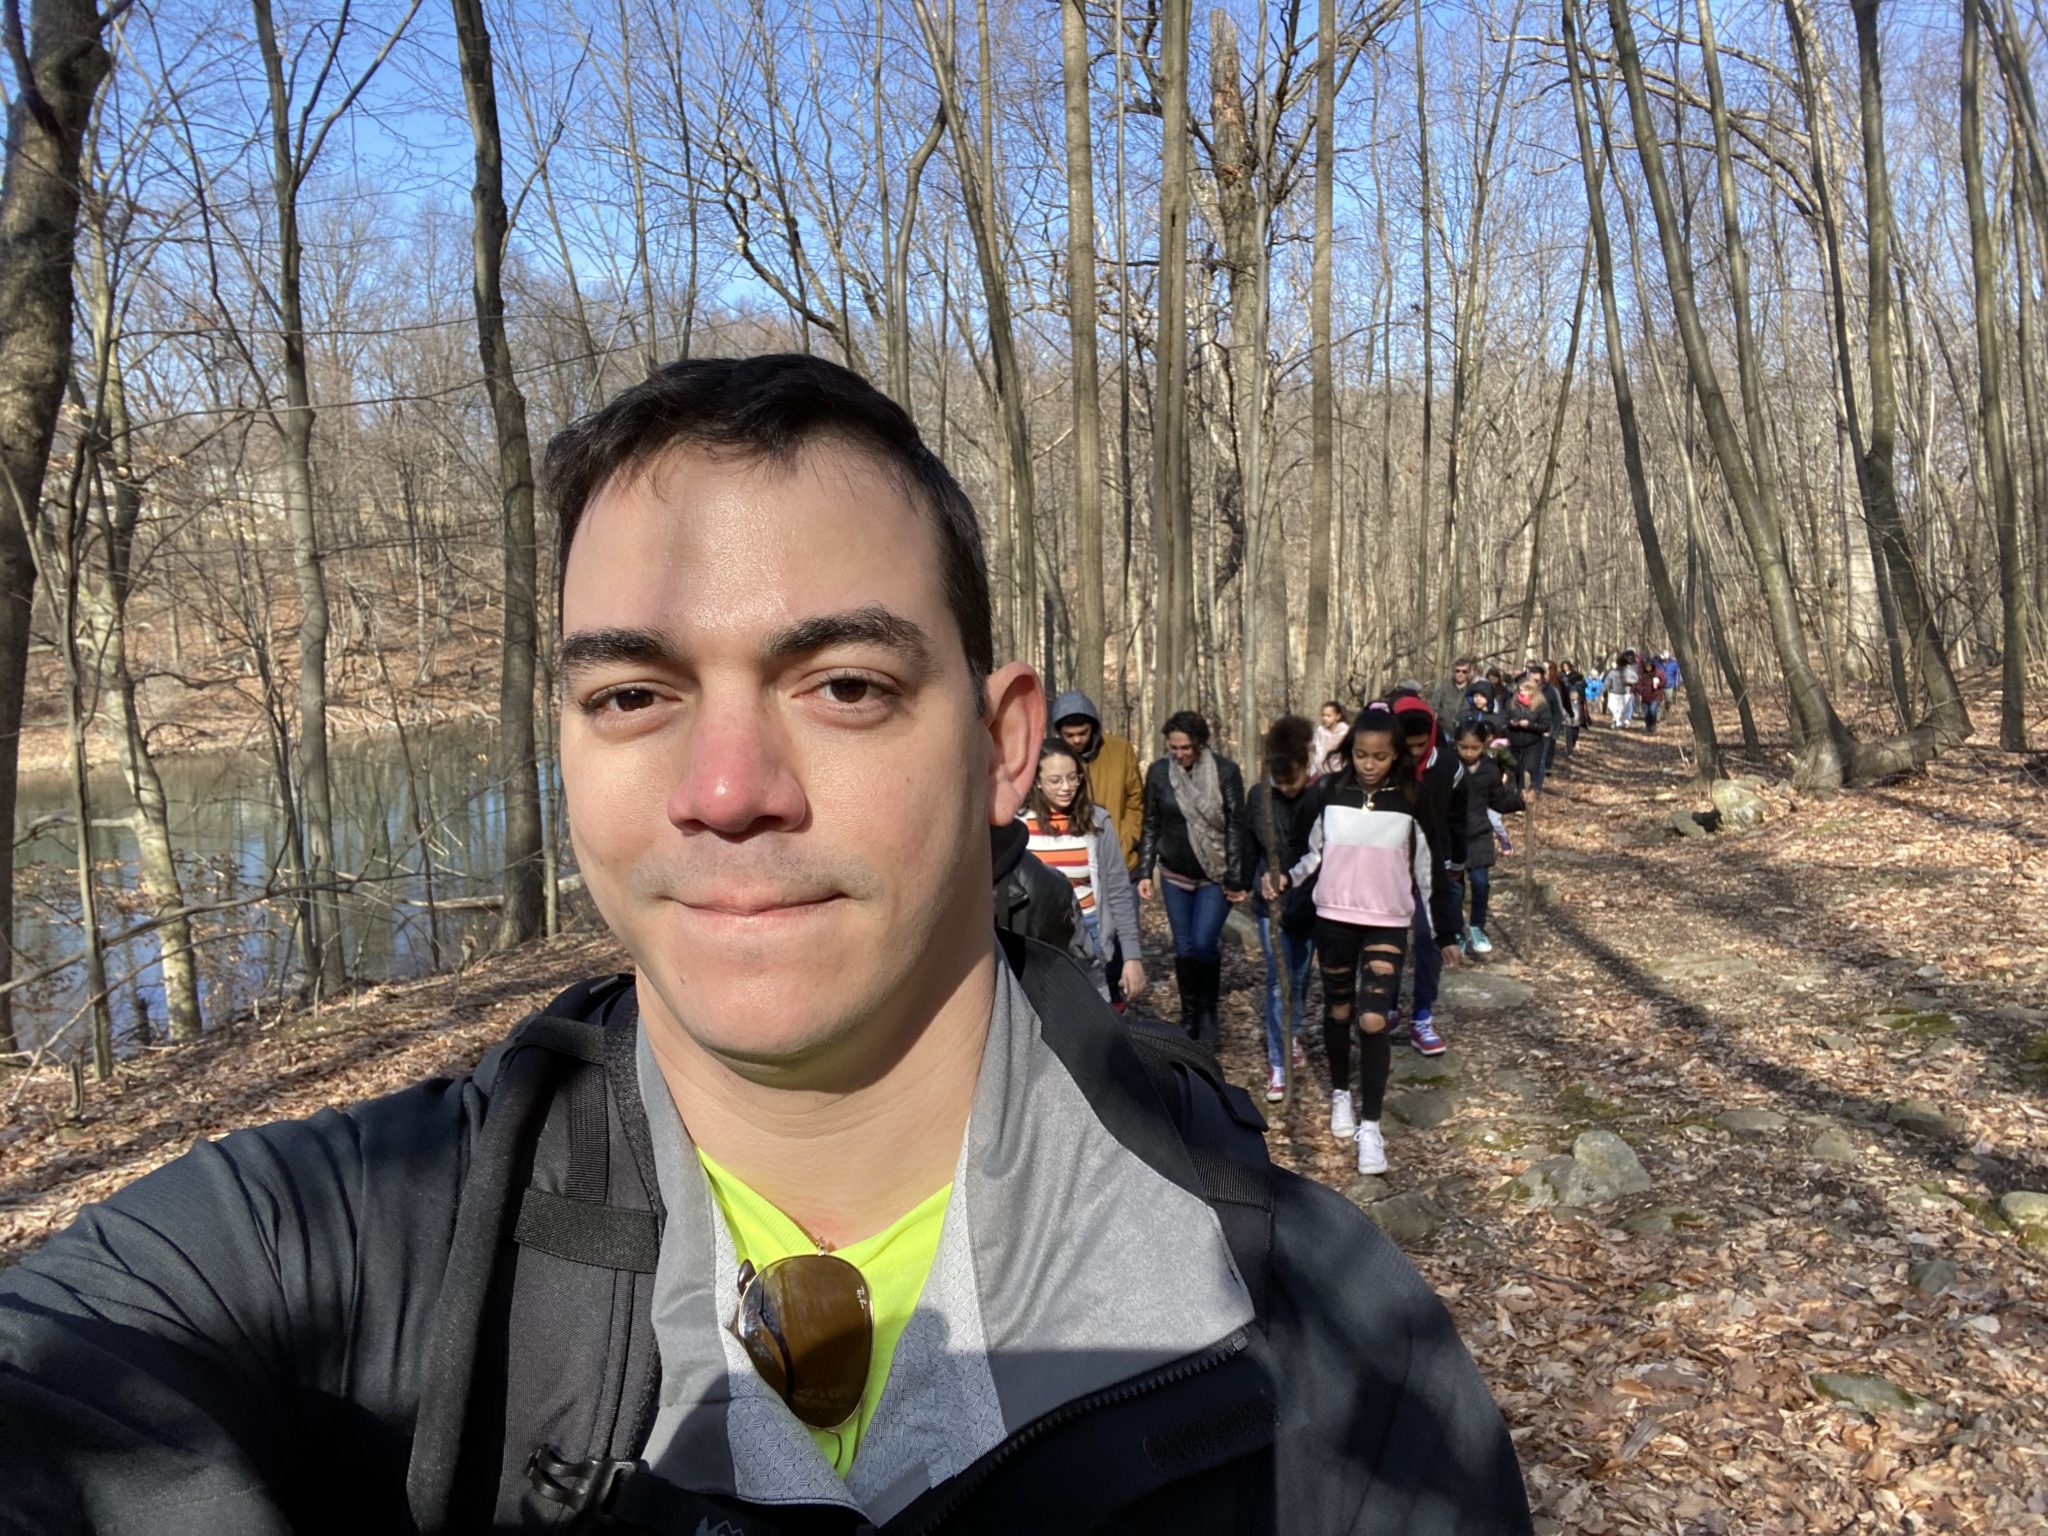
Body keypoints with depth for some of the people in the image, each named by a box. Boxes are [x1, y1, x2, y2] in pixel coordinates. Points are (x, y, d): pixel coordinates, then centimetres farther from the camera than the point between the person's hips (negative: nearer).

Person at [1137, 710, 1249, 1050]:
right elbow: (1151, 826, 3)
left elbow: (1236, 827, -9)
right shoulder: (1158, 772, -5)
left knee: (1204, 943, -10)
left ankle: (1209, 1015, 11)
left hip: (1215, 876, -3)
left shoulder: (1225, 772, -13)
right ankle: (1189, 1018, 22)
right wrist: (1144, 872, -1)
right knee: (1184, 947, 7)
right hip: (1175, 875, 3)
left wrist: (1236, 879, -11)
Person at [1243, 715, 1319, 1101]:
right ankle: (1277, 1063, 6)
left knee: (1300, 976, 16)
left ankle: (1293, 1034, 42)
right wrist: (1246, 886, 12)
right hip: (1271, 903, 1)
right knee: (1278, 979, 0)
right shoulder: (1259, 795, -7)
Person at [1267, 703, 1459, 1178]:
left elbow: (1425, 868, 1)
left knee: (1373, 1021, -10)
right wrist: (1286, 880, -11)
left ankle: (1370, 1126, 1)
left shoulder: (1410, 800, -6)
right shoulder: (1332, 791, -3)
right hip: (1334, 918, 2)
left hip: (1388, 924, -2)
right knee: (1338, 1011, 15)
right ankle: (1341, 1093, 38)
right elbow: (1315, 851, 7)